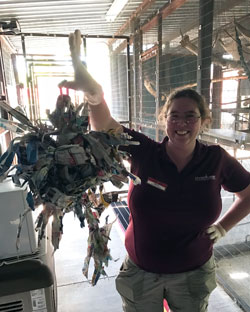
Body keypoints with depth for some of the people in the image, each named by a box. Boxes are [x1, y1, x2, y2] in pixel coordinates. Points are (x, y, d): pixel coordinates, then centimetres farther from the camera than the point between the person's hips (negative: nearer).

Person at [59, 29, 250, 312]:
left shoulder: (217, 159, -13)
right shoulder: (145, 153, -18)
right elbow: (104, 125, -32)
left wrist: (223, 226, -4)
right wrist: (94, 92, -50)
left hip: (193, 275, 1)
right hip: (141, 273, 0)